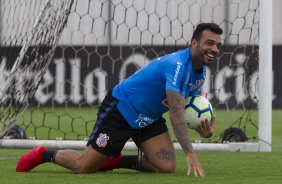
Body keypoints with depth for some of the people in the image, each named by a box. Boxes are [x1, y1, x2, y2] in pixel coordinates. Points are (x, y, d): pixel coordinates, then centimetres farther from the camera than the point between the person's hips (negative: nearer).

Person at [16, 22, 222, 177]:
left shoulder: (200, 72, -2)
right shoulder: (178, 65, -31)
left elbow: (183, 109, 11)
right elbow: (176, 113, -39)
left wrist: (201, 128, -12)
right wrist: (190, 154, -46)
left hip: (149, 118, 8)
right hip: (120, 110, -8)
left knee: (167, 167, -12)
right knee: (84, 167, -3)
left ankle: (116, 161, 12)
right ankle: (43, 155, 26)